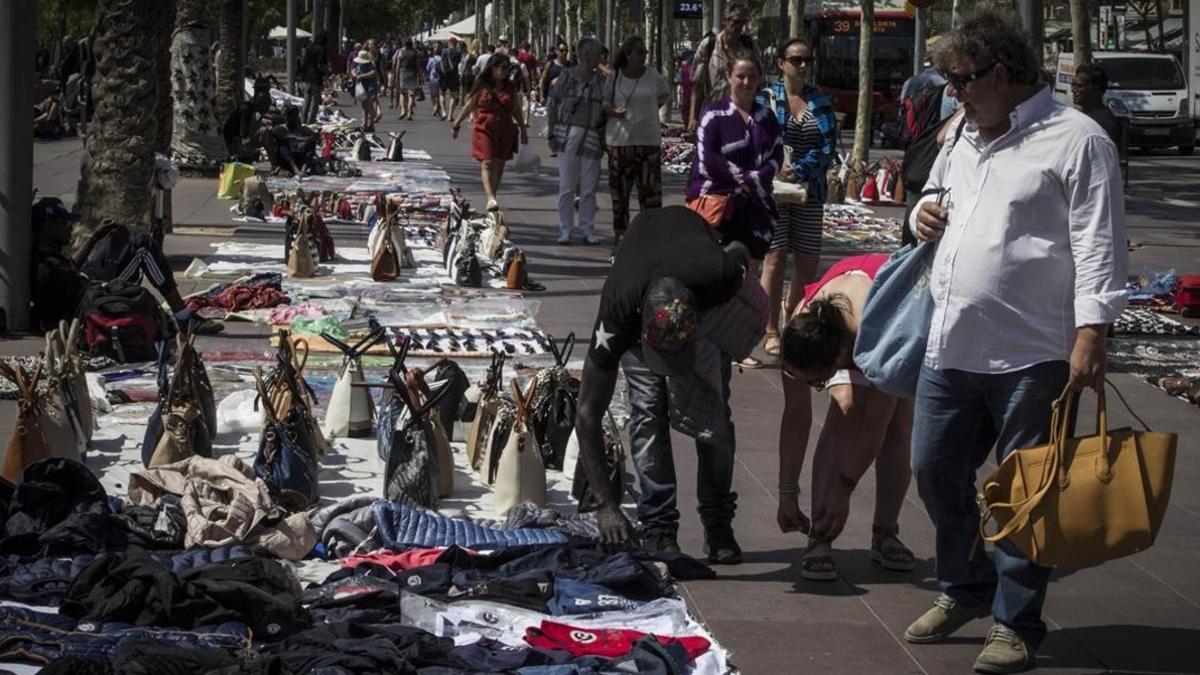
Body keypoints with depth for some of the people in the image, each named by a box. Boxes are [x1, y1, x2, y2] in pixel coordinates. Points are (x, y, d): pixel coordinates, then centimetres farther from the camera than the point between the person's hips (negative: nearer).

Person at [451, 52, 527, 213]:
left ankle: (493, 195, 16)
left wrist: (523, 129, 16)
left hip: (505, 130, 3)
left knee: (499, 164, 5)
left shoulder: (510, 87, 8)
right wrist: (456, 125, 11)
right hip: (484, 129, -3)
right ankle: (491, 198, -21)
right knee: (487, 163, -13)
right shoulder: (482, 85, 0)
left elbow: (516, 110, 16)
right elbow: (469, 105, 8)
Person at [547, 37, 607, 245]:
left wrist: (603, 138, 4)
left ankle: (588, 230, 12)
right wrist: (551, 135, -3)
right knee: (566, 186, 0)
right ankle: (565, 231, 6)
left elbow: (604, 111, 12)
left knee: (589, 187, 4)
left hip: (592, 139, 3)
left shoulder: (600, 81, 8)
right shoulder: (566, 77, 0)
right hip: (568, 134, -3)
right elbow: (552, 107, 2)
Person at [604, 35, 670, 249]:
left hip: (649, 139, 1)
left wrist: (651, 108, 10)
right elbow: (602, 103, 9)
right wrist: (612, 111, -10)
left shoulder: (652, 75, 5)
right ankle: (620, 233, 10)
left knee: (650, 188, -4)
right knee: (619, 190, 2)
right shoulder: (614, 77, 2)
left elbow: (665, 94, 23)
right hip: (620, 140, -1)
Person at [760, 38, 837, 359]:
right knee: (776, 257, -6)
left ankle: (792, 318, 24)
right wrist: (775, 171, -17)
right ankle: (771, 332, -1)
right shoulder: (767, 98, 1)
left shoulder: (819, 101, 9)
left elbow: (828, 145, 0)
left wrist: (800, 170, -13)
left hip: (809, 190, 4)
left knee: (808, 260, 4)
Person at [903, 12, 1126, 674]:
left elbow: (1099, 246, -14)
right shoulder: (966, 136, 15)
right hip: (950, 348, 8)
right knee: (936, 471, 15)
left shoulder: (1075, 140, -9)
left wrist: (1091, 332, -22)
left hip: (1030, 357, -8)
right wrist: (923, 213, 8)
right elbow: (936, 199, 32)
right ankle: (965, 588, 36)